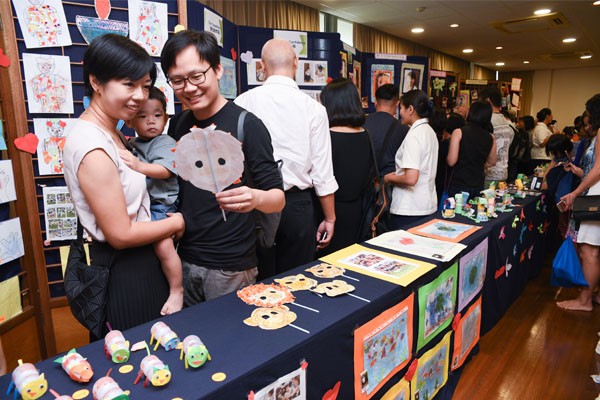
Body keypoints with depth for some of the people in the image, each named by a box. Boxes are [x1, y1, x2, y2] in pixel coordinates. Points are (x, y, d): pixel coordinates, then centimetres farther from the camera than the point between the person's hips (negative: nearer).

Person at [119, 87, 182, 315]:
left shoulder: (166, 143, -4)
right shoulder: (131, 145, 15)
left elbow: (164, 170, -21)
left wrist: (139, 166, -35)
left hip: (161, 205, -7)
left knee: (163, 244, -22)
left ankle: (177, 291, -3)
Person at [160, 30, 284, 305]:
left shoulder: (246, 125, -13)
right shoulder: (178, 125, 4)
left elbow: (278, 197, -13)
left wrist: (255, 198, -33)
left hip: (231, 266, -5)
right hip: (185, 261, 5)